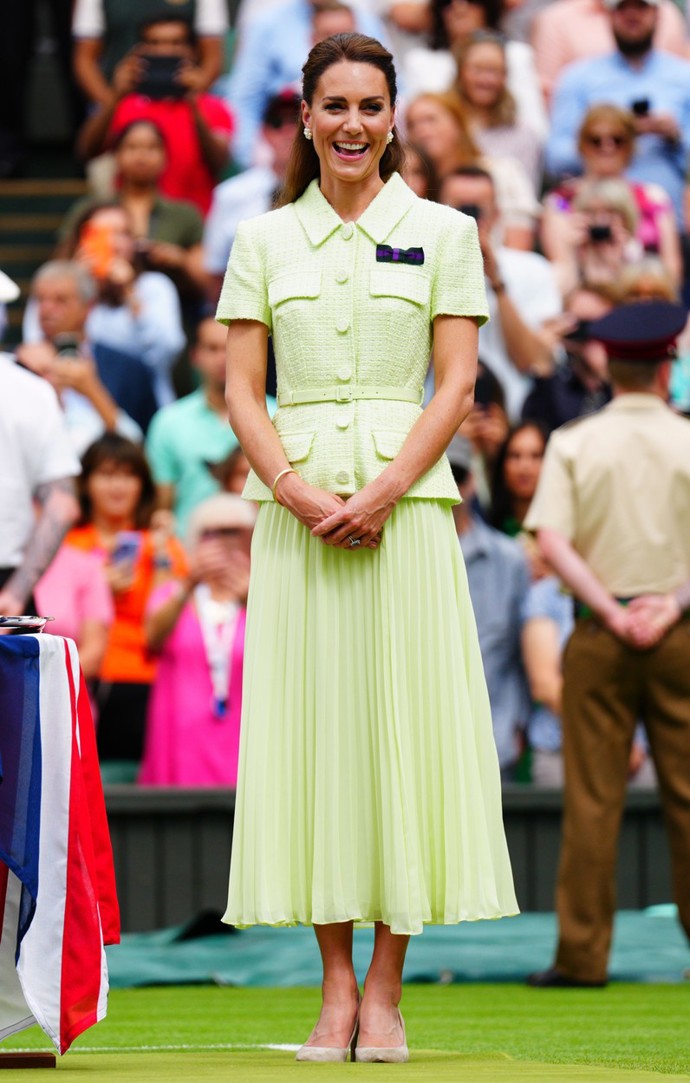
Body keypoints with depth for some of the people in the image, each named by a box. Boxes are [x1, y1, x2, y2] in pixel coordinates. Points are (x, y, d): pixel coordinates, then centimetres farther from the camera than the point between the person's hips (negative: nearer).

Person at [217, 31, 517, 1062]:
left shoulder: (443, 233, 5)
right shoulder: (263, 241, 10)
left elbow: (457, 385, -1)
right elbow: (241, 390, 5)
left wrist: (381, 493, -13)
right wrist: (295, 490, -11)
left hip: (409, 502, -1)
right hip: (295, 501, 1)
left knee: (404, 725, -4)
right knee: (311, 727, -1)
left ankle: (385, 992, 0)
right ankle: (336, 986, 4)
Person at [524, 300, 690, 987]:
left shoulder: (573, 445, 1)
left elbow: (552, 543, -9)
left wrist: (609, 612, -9)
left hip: (599, 634, 0)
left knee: (592, 797, 0)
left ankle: (582, 954, 0)